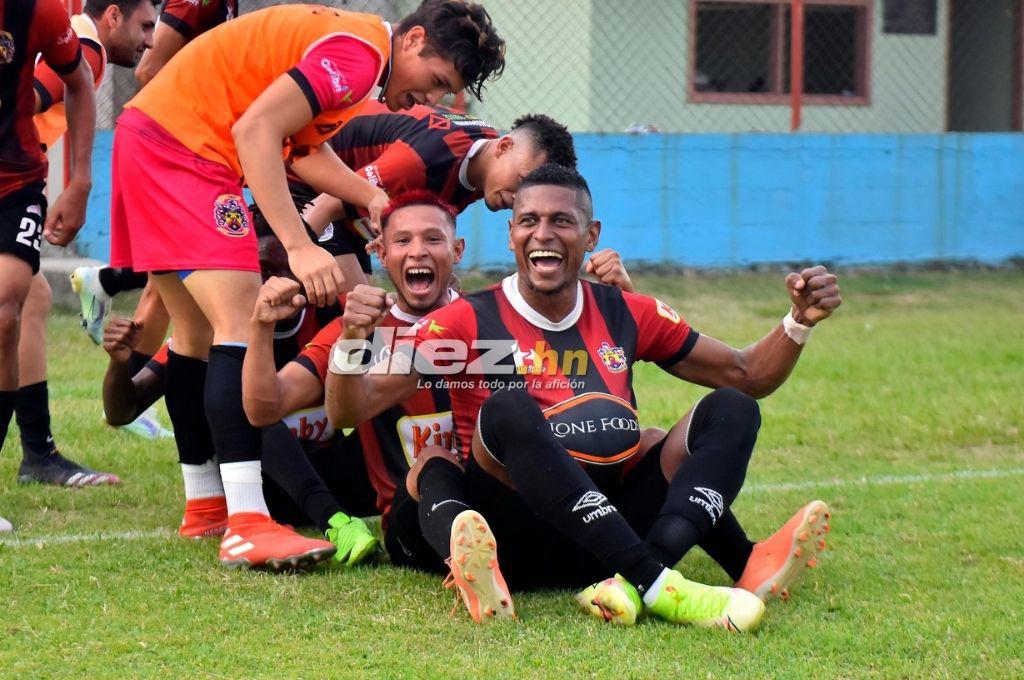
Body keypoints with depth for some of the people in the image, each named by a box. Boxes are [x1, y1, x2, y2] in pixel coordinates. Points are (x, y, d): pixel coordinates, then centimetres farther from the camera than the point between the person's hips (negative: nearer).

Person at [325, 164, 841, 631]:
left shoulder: (627, 317, 15)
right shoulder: (468, 323, 4)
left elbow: (745, 376, 24)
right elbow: (348, 412, -2)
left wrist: (798, 322, 6)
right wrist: (351, 343, -22)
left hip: (615, 526, 4)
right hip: (524, 540, -4)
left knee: (730, 411, -8)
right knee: (506, 409, -29)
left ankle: (634, 583, -38)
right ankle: (659, 586, -46)